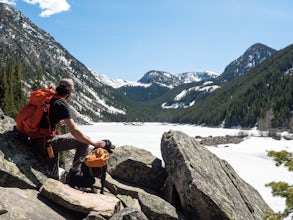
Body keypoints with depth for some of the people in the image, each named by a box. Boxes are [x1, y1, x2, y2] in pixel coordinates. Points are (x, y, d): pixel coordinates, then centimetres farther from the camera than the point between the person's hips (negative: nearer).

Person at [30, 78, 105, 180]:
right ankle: (74, 173, 8)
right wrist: (94, 143, -17)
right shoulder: (62, 104, -14)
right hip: (46, 143, -9)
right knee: (83, 141, -3)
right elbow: (74, 131, -21)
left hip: (34, 142, 9)